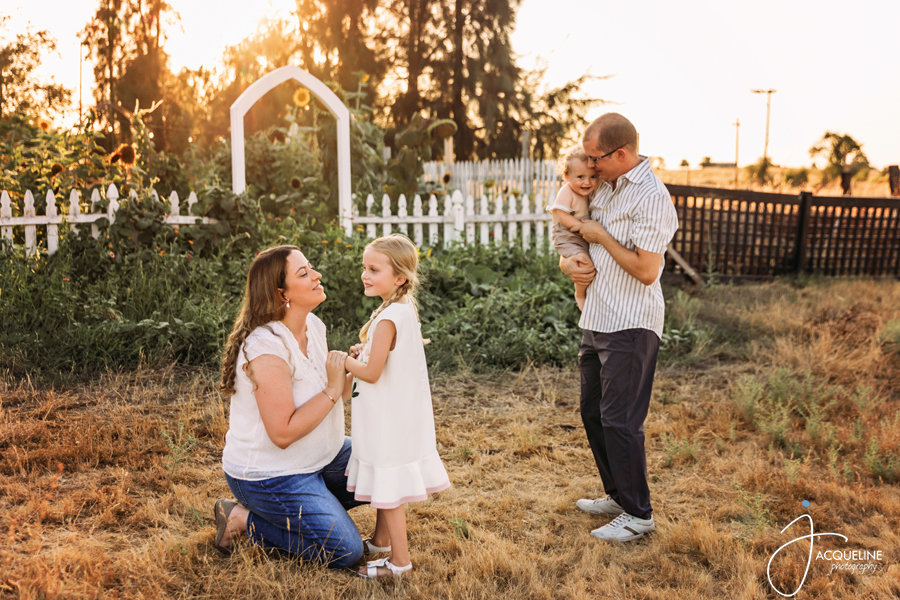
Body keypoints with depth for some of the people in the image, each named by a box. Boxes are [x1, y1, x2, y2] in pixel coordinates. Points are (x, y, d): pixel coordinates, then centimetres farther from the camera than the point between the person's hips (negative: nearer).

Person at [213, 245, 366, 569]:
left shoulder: (314, 325, -1)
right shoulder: (266, 348, -28)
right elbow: (283, 433, -29)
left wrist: (350, 366, -9)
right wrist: (333, 389, -24)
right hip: (270, 476, -9)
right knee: (346, 552, -7)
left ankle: (303, 509, 15)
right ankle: (244, 520, 3)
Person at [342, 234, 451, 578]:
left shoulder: (387, 319, -25)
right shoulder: (406, 309, 4)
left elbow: (372, 373, -24)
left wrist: (344, 360, -7)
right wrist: (365, 352, 8)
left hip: (388, 418, -10)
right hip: (399, 412, 10)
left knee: (388, 487, 2)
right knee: (383, 482, 24)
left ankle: (399, 560, 14)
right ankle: (381, 538, 41)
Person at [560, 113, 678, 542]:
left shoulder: (651, 197, -15)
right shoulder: (605, 188, 13)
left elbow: (646, 270, -22)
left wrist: (601, 236, -11)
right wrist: (567, 261, 1)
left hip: (630, 327, -9)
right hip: (597, 321, 9)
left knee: (619, 420, -5)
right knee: (592, 413, 16)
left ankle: (638, 514, 10)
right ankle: (617, 495, 31)